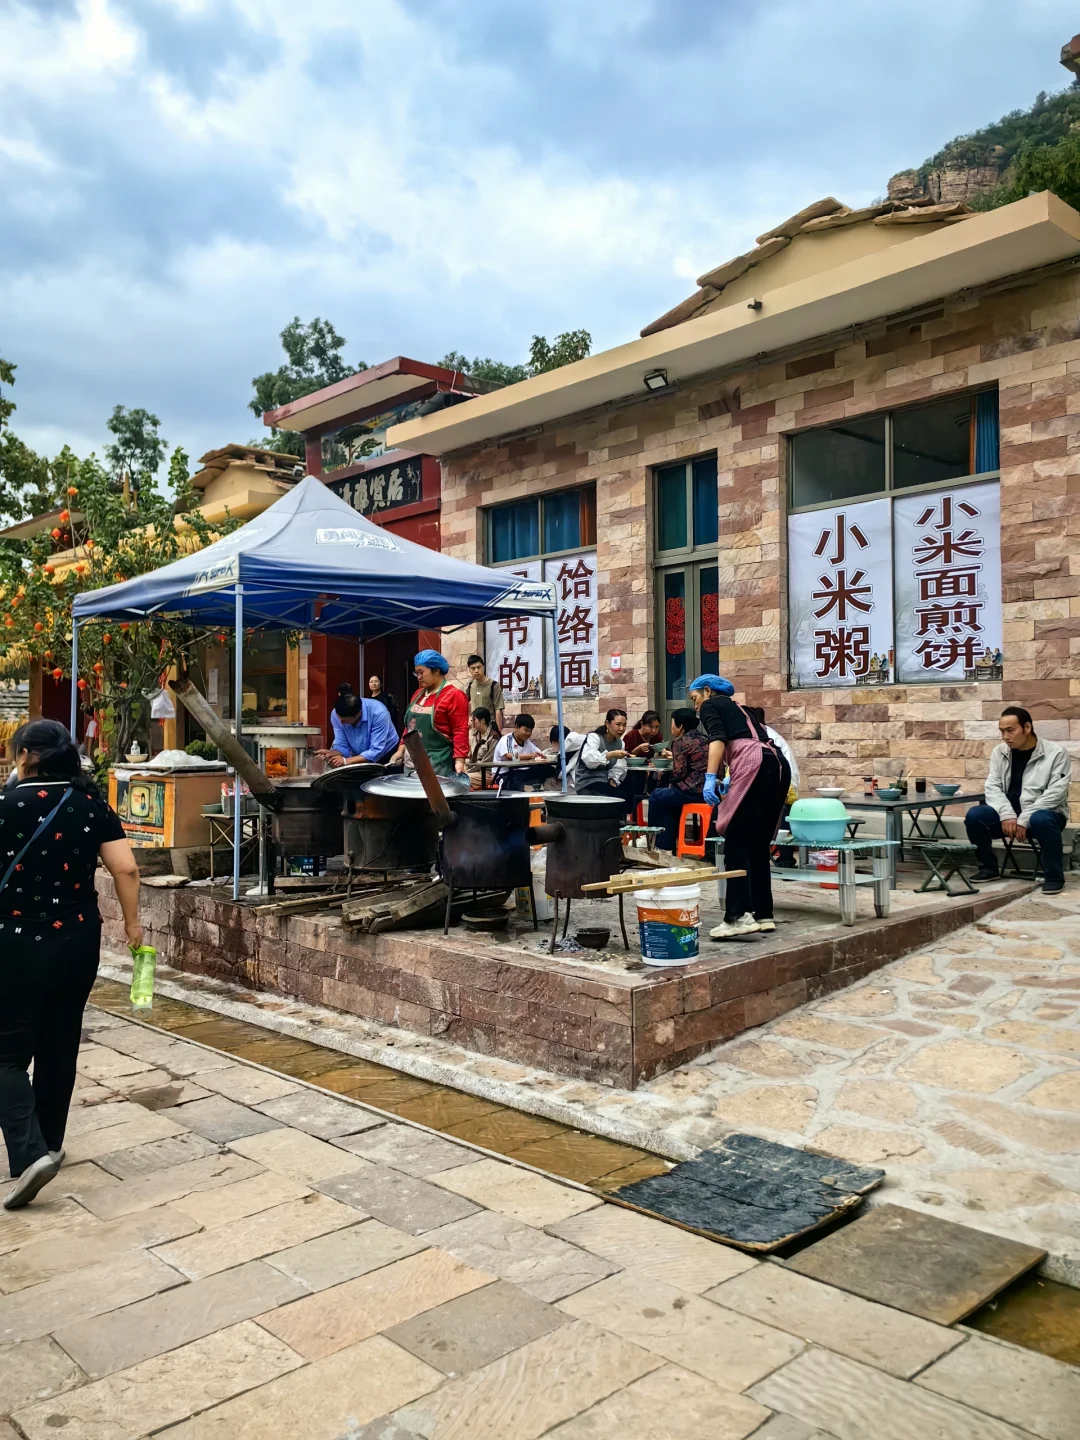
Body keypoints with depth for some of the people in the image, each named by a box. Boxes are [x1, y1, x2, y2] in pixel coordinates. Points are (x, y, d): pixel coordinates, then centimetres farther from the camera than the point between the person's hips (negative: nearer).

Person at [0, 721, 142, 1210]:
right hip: (78, 942, 4)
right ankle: (49, 1146, 28)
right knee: (59, 1047, 17)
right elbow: (126, 868, -5)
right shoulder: (92, 806, -1)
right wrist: (132, 922, 7)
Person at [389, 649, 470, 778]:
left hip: (437, 764, -8)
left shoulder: (453, 695, -9)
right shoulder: (419, 694, 16)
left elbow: (461, 731, -14)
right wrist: (401, 748, 13)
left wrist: (459, 760, -22)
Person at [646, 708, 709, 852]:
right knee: (669, 794, 29)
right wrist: (672, 756, 30)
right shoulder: (704, 740, 17)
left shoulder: (680, 742, -7)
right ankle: (669, 842, 27)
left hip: (694, 791, -8)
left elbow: (679, 772, -13)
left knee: (656, 796, 15)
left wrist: (672, 784, 7)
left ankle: (662, 842, 25)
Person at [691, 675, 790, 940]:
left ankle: (739, 916, -17)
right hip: (778, 766, 8)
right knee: (759, 846, 13)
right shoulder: (736, 708, 34)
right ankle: (763, 915, 15)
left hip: (756, 767, -8)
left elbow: (718, 739, -8)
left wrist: (710, 777, -17)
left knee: (737, 844, -9)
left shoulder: (710, 705, 13)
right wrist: (730, 782, 49)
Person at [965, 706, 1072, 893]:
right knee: (974, 815, -21)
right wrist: (1006, 814, -21)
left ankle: (1054, 876, -19)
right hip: (1009, 815, 4)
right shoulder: (999, 752, 3)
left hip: (1045, 813, -4)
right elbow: (992, 787, -2)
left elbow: (1055, 793, -18)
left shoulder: (1056, 752, -10)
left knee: (1041, 820, -39)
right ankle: (989, 868, 0)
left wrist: (1025, 819, -25)